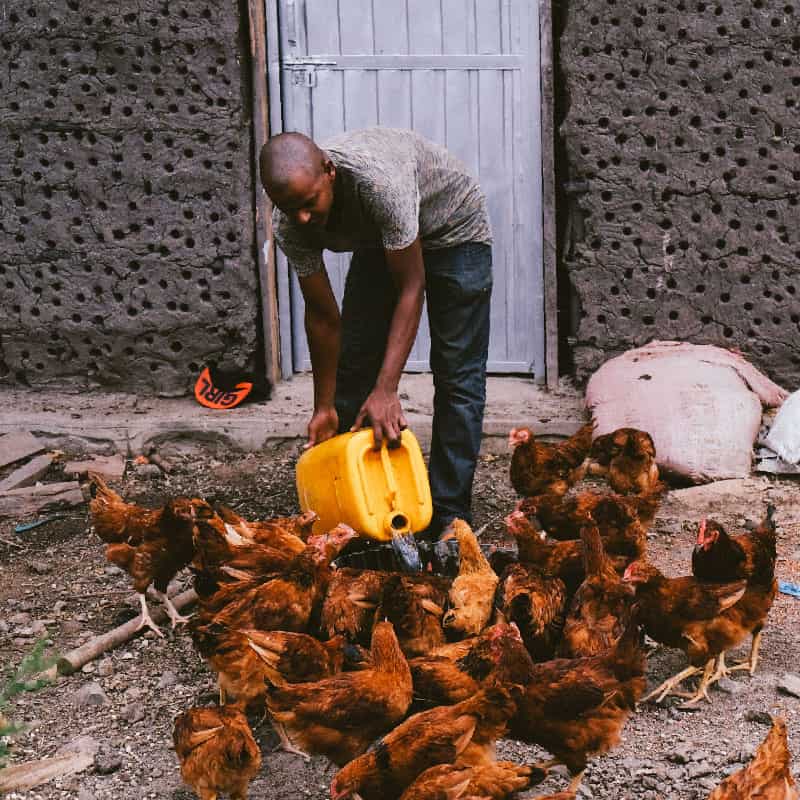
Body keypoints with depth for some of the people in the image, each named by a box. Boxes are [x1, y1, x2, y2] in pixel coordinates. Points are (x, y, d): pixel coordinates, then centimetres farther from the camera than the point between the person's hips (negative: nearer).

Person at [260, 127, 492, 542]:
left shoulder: (379, 178, -44)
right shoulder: (289, 224, -26)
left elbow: (410, 287, -35)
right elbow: (322, 316, -13)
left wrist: (386, 391, -38)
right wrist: (324, 407, -9)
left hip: (453, 228, -5)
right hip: (378, 239, 5)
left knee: (457, 375, -9)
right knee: (352, 367, 1)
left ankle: (448, 517, -3)